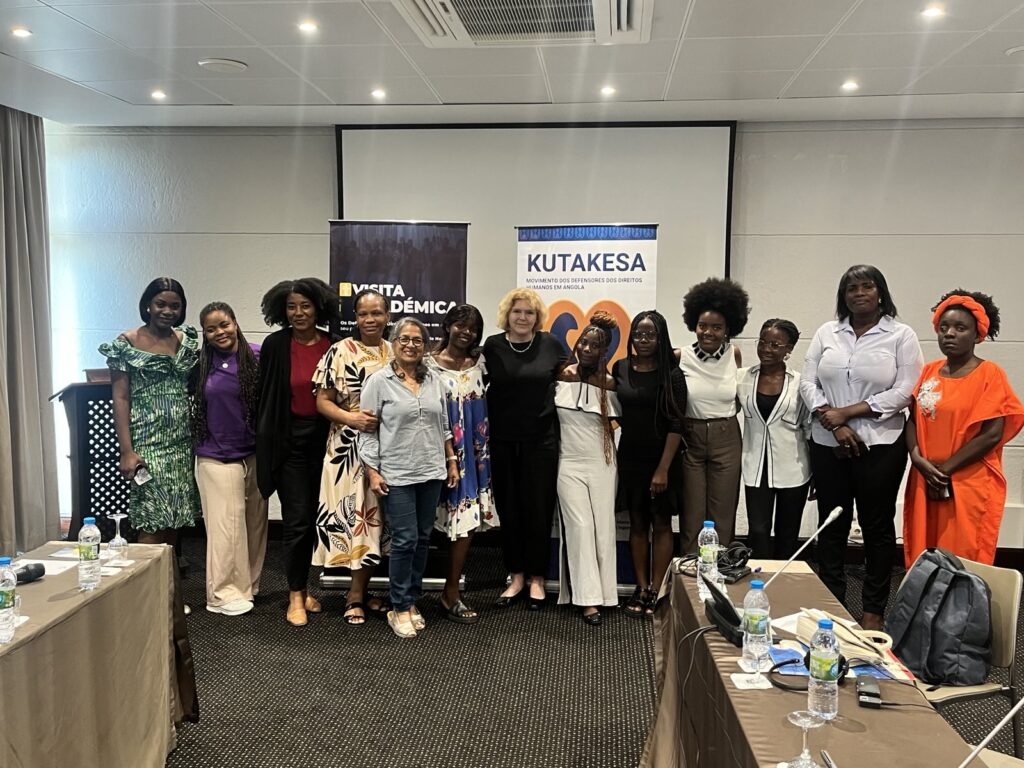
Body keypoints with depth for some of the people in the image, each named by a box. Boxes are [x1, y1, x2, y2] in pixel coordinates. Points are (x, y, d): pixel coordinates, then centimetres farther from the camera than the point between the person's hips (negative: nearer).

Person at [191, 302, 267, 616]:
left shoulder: (257, 357, -5)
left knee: (254, 521, 10)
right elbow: (191, 404, 11)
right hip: (216, 457, 0)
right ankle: (224, 593, 14)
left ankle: (247, 583, 26)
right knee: (225, 525, 2)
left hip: (254, 454, 0)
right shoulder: (201, 364, 1)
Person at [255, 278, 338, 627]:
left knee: (311, 516, 10)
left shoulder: (333, 346, 0)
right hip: (289, 440, -2)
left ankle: (303, 586, 26)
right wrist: (268, 445, -2)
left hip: (323, 439, 3)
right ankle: (295, 596, 9)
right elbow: (265, 397, 0)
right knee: (297, 517, -3)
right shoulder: (275, 345, -5)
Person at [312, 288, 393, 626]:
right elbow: (322, 401, -5)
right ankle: (358, 593, 11)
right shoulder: (340, 352, -5)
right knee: (354, 516, -2)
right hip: (348, 448, -4)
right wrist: (351, 418, -21)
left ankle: (358, 592, 22)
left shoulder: (395, 354, 7)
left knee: (375, 517, 9)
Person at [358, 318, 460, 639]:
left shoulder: (434, 381, 9)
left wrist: (452, 462, 13)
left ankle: (412, 601, 22)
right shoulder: (379, 381, -5)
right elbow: (366, 430, -5)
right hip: (396, 475, -5)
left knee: (423, 539, 10)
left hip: (431, 472, 5)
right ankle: (400, 608, 9)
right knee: (405, 540, -5)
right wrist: (372, 472, -9)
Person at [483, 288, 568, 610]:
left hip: (541, 439, -1)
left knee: (538, 508, 4)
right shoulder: (492, 346, 1)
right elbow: (480, 386, 8)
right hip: (503, 441, 1)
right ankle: (516, 576, 23)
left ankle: (537, 578, 19)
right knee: (508, 508, 8)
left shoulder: (550, 344, 0)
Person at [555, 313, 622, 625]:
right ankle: (588, 598, -2)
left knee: (603, 529, 5)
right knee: (580, 528, -5)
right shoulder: (560, 377, 0)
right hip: (569, 463, -1)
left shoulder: (609, 383, -1)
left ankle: (602, 592, 17)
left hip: (602, 464, 1)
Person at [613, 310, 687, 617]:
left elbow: (676, 424, -12)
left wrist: (663, 468, -17)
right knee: (637, 523, 9)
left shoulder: (672, 374, -9)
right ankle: (641, 588, 16)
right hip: (630, 456, 4)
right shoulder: (620, 368, 1)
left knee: (661, 524, 5)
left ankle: (656, 591, 11)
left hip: (662, 458, -3)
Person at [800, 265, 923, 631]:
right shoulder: (827, 333, 8)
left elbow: (904, 392, -9)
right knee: (831, 524, 9)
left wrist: (847, 412, -13)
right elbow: (808, 383, 3)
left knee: (877, 526, 7)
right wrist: (834, 425, -10)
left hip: (880, 445, -3)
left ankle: (873, 610, 19)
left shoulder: (901, 335, -1)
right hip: (828, 444, 3)